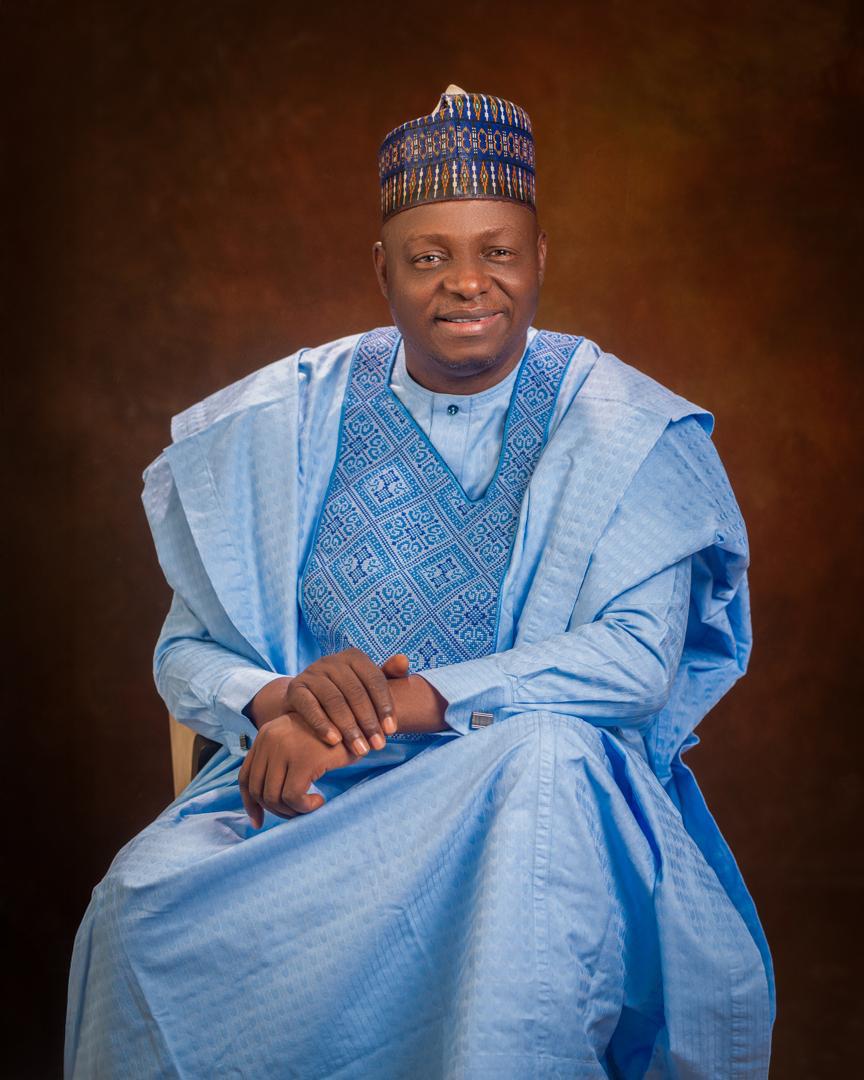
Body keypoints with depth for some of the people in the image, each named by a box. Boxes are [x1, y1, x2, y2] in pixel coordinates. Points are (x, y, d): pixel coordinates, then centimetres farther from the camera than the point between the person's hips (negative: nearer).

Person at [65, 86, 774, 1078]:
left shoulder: (621, 429, 2)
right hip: (302, 782, 1)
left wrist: (390, 710, -20)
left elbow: (639, 659, -11)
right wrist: (279, 697, -18)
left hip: (529, 781, 0)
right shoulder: (285, 423, 8)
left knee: (549, 759, -37)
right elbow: (187, 653, 8)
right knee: (146, 900, -30)